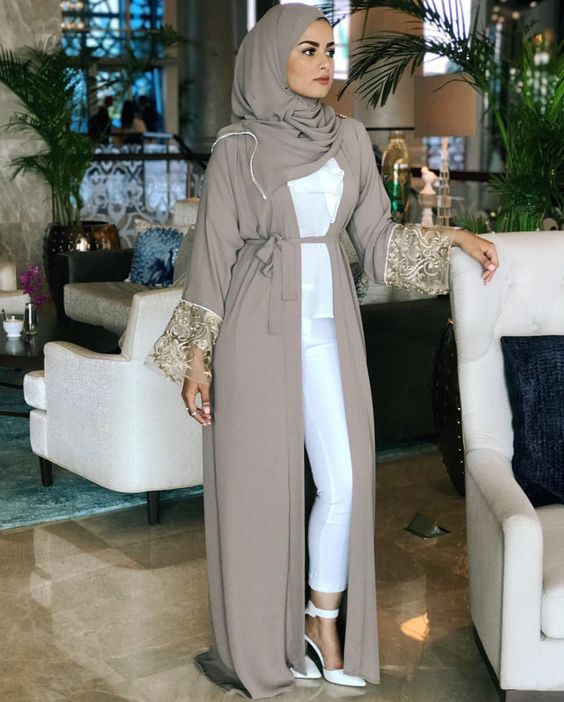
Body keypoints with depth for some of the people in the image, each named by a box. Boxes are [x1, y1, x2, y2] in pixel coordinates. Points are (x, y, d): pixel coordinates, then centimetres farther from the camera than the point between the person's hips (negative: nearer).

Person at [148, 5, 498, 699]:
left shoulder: (348, 138, 8)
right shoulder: (237, 147, -4)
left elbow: (375, 237, 12)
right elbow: (213, 250, -3)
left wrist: (452, 238, 0)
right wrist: (196, 358, -6)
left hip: (329, 325, 4)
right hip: (258, 327, -4)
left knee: (345, 480, 0)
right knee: (261, 485, 2)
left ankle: (323, 622, 22)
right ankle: (261, 643, 19)